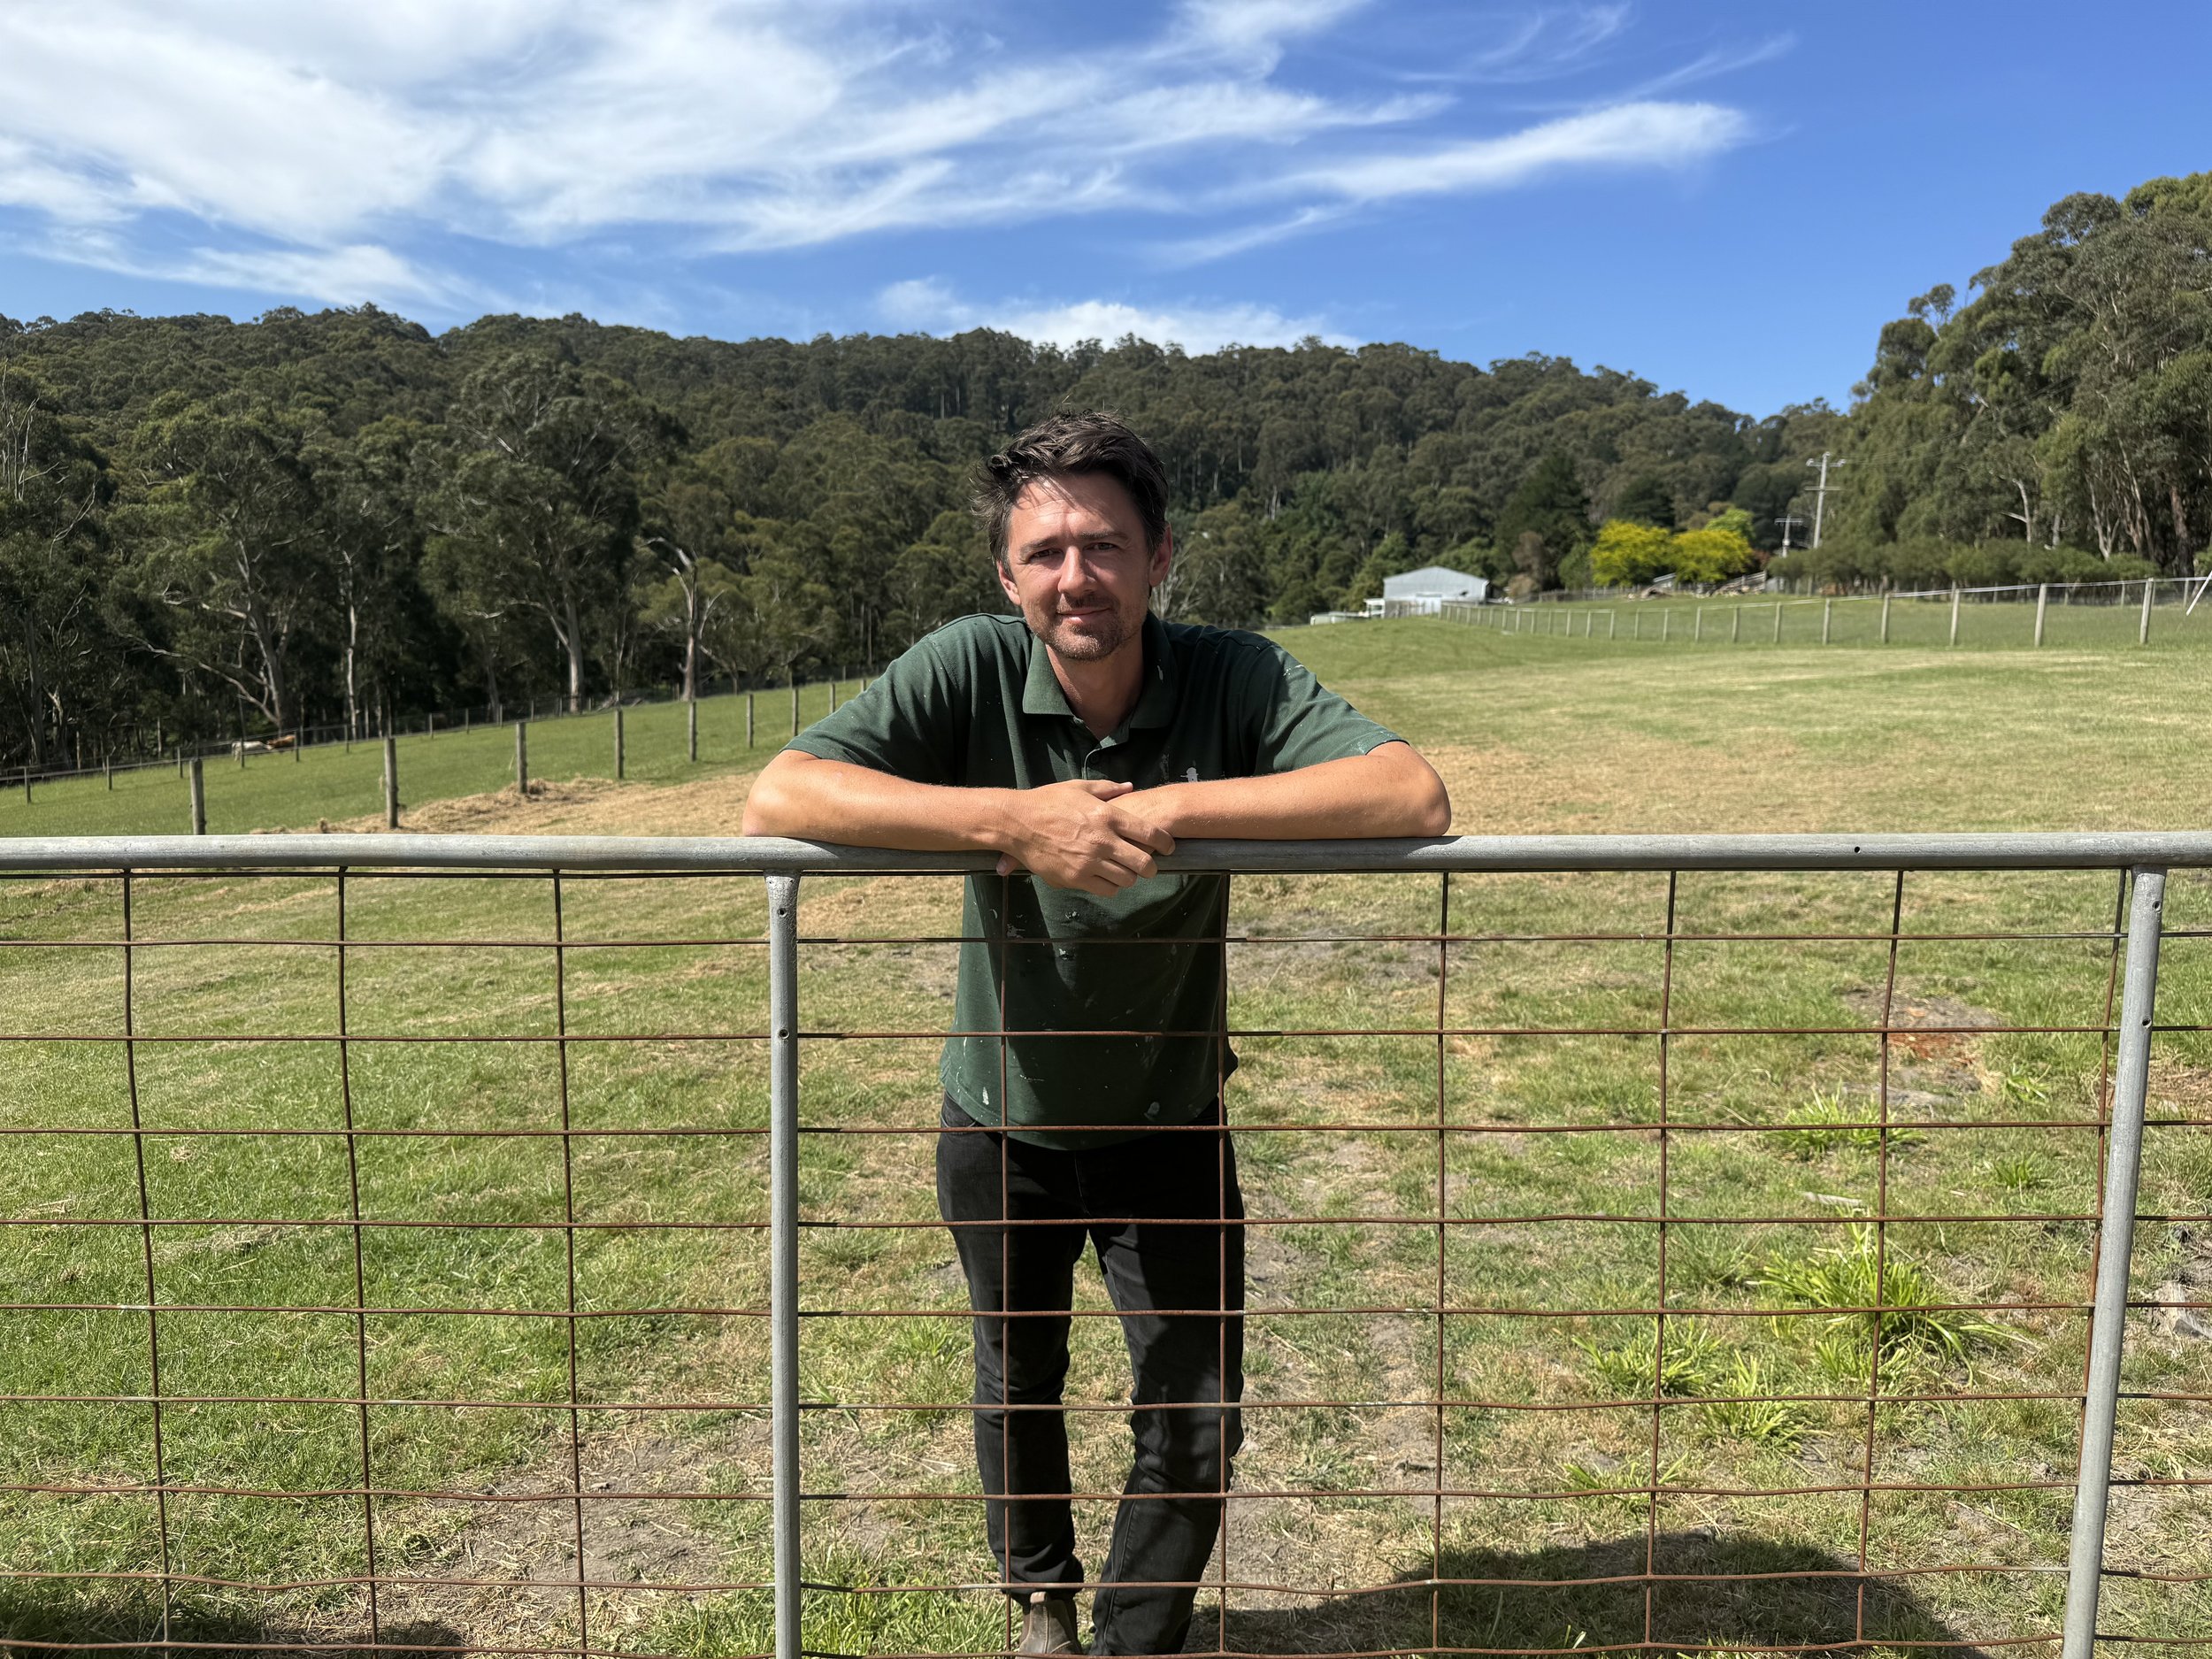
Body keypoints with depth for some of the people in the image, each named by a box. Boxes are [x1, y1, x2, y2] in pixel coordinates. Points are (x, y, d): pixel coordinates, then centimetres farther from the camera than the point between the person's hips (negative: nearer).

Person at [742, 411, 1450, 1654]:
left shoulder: (1233, 678, -20)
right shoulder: (969, 670, -20)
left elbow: (1417, 795, -34)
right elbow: (777, 797, -31)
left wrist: (1168, 808, -40)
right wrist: (1012, 818, -42)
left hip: (1170, 1123, -1)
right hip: (1002, 1122, 1)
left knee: (1196, 1426, 6)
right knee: (1017, 1391, 23)